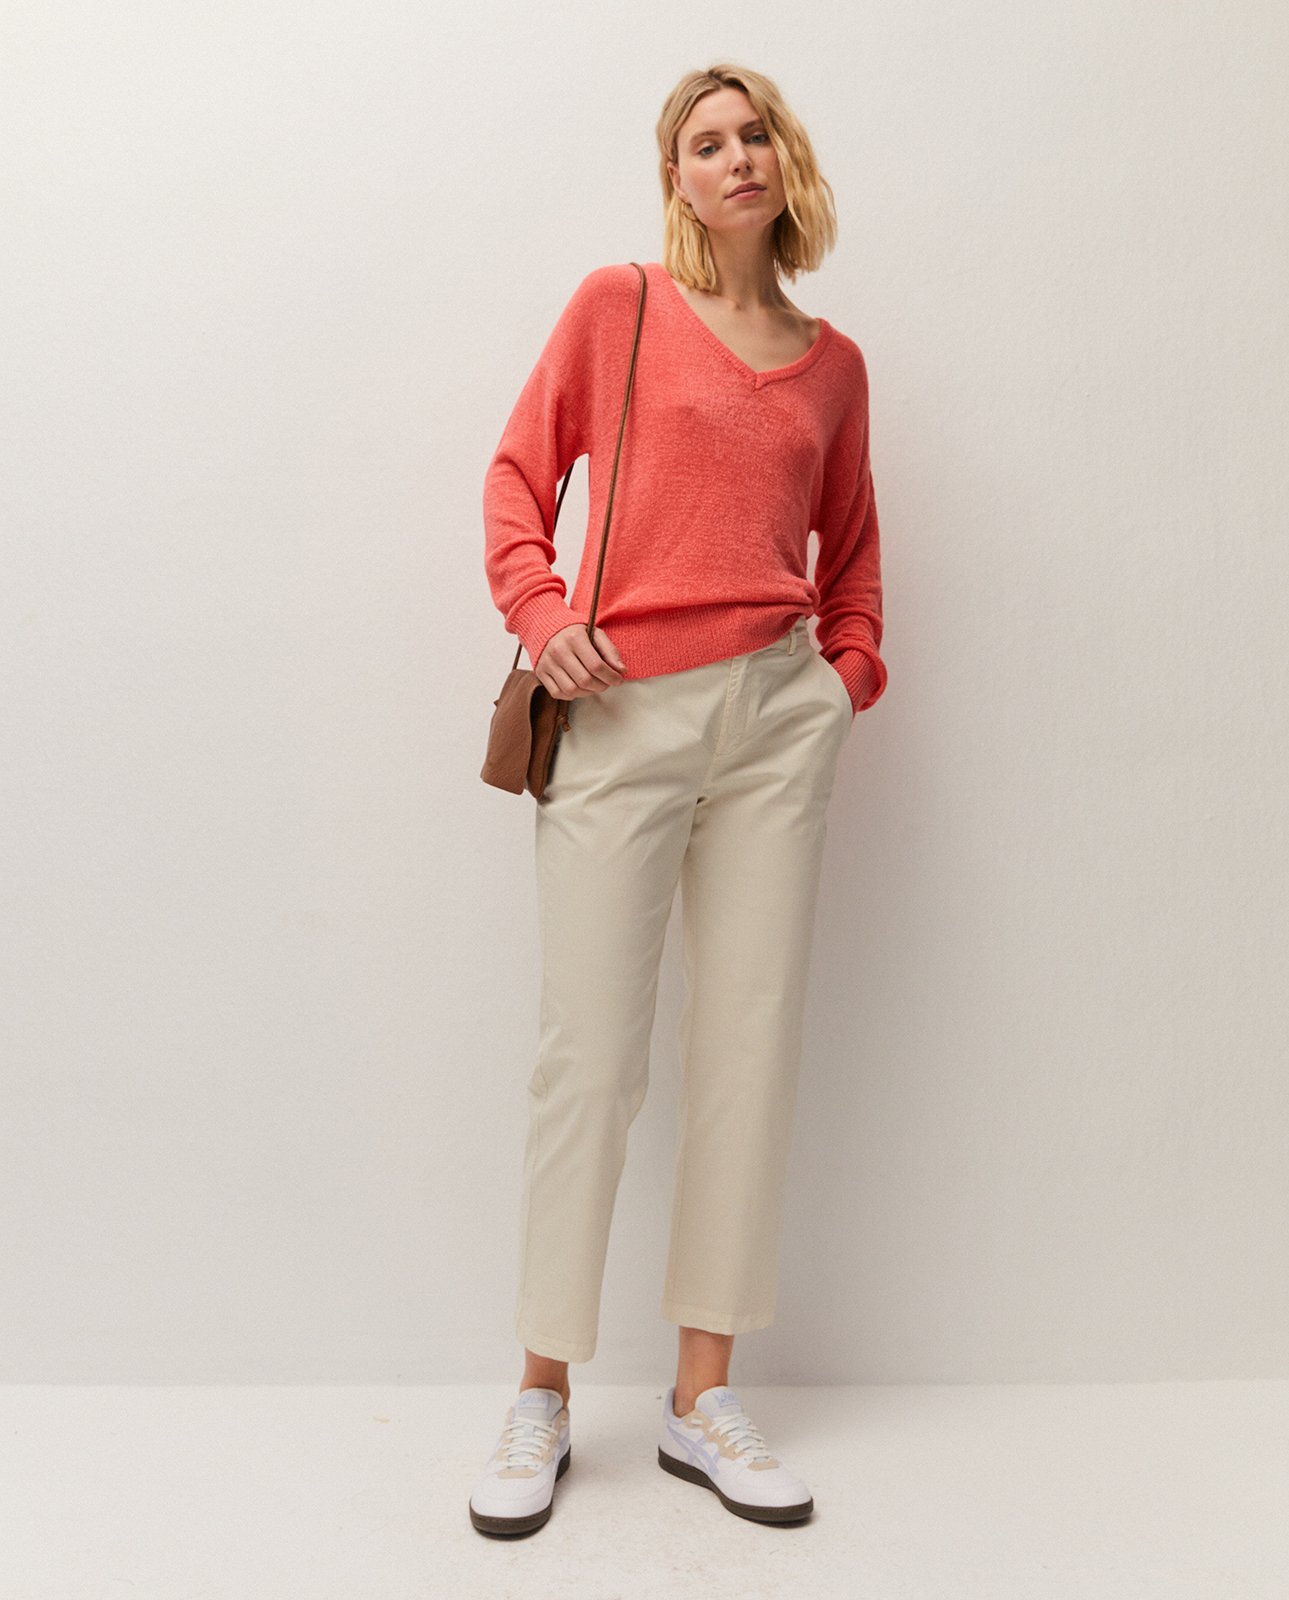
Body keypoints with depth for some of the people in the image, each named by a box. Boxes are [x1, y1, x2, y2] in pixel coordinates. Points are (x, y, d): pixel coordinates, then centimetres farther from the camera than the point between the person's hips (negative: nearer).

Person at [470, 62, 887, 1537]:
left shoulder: (832, 363, 16)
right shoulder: (616, 305, 8)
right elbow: (520, 471, 8)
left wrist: (851, 668, 10)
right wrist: (537, 609, -8)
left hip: (777, 713, 4)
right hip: (622, 716, -3)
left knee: (752, 1047, 4)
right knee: (590, 1056, -3)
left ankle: (701, 1399, 18)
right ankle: (542, 1396, 15)